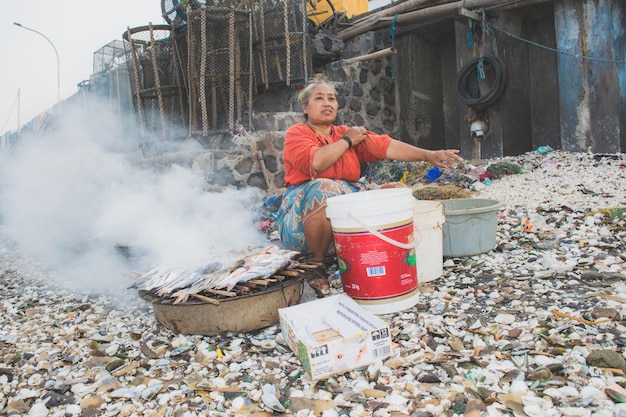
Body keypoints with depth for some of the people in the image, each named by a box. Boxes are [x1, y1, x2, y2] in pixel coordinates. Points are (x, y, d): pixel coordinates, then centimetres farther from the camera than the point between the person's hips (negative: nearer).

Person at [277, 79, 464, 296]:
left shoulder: (348, 133, 13)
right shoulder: (296, 133, -2)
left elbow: (387, 146, 0)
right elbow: (316, 162, -22)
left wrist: (428, 155, -12)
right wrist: (347, 141, -8)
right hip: (303, 214, -5)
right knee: (323, 188, -36)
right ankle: (317, 265, -18)